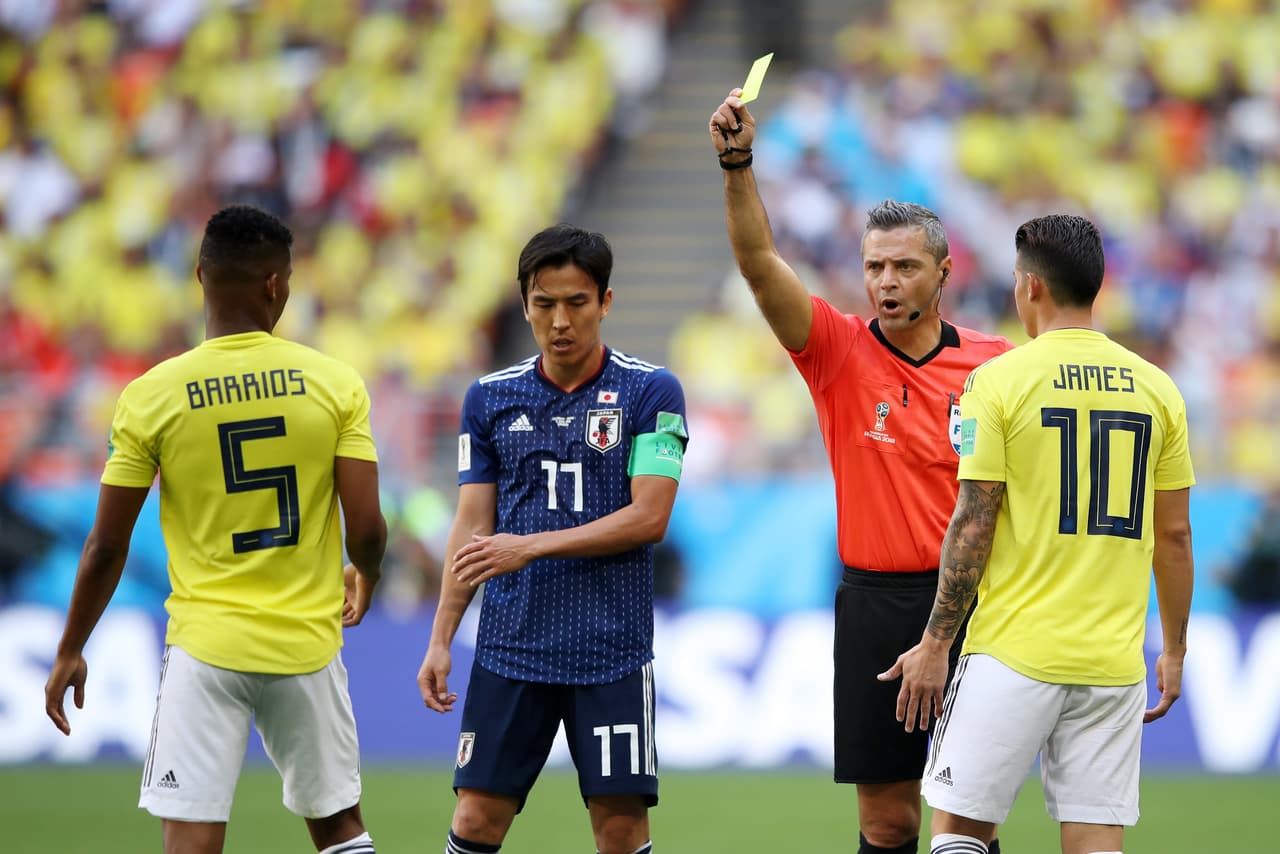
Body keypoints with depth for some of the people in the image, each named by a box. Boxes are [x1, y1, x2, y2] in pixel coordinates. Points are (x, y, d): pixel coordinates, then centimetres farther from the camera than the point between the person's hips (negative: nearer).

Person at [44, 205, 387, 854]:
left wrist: (69, 653, 12)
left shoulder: (151, 395, -5)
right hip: (308, 646, 1)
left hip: (206, 648, -1)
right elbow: (366, 530, -6)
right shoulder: (336, 384, -4)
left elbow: (107, 547, -1)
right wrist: (365, 578, 19)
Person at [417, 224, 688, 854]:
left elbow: (648, 518, -10)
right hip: (509, 646, 3)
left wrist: (532, 547, -16)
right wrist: (440, 641, 2)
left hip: (612, 652, -3)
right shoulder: (490, 398, 7)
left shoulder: (650, 392, -3)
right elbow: (472, 528, 9)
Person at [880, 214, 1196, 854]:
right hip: (1115, 661, 4)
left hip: (1013, 653, -4)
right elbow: (1174, 534, 9)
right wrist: (1174, 650, 18)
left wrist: (935, 644, -2)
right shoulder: (1157, 388, 6)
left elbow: (973, 525, -8)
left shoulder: (999, 381, -5)